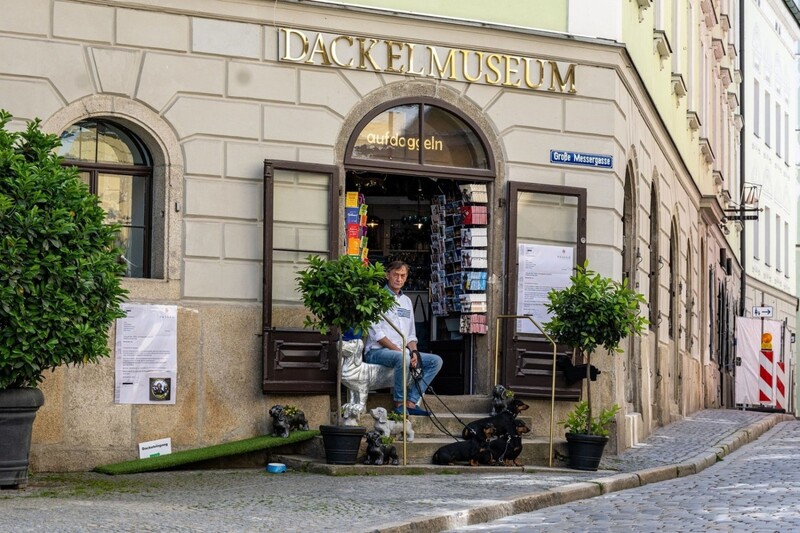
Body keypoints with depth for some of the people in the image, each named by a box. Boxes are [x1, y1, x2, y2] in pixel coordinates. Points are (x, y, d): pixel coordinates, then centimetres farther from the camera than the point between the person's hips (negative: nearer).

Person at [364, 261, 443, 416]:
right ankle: (399, 403, -24)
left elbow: (411, 334, 20)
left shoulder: (406, 301, 21)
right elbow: (376, 333, -12)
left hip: (402, 351, 8)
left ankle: (411, 402, -16)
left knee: (436, 361, -7)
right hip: (377, 351, -8)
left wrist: (414, 352, -2)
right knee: (403, 357, -38)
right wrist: (398, 350, -19)